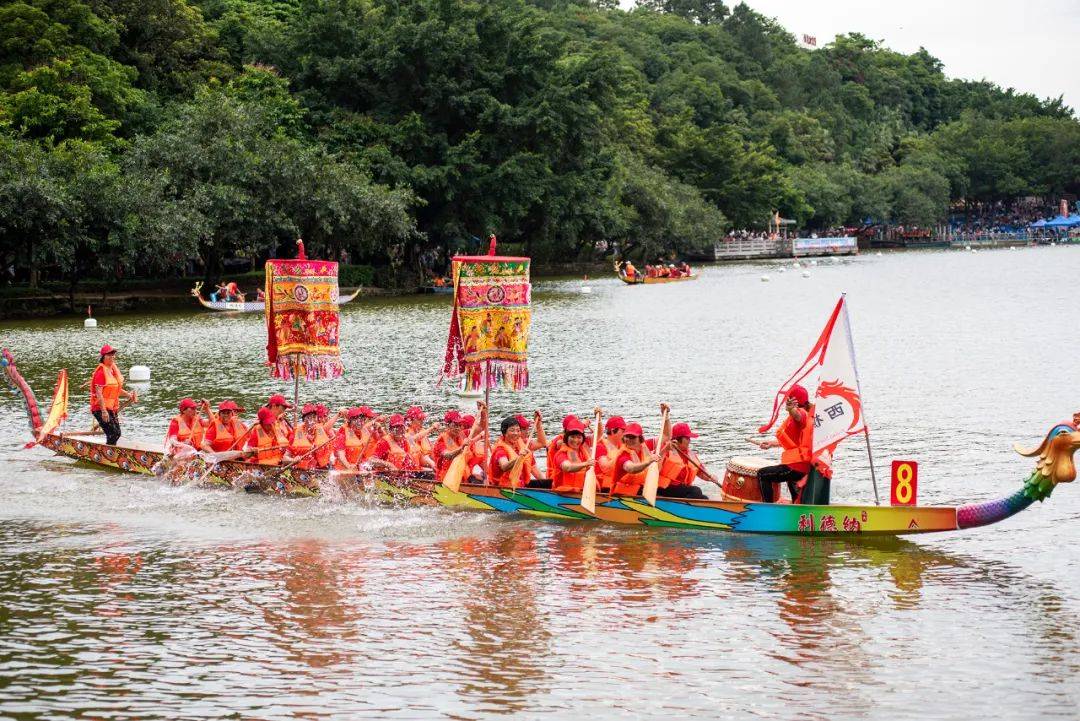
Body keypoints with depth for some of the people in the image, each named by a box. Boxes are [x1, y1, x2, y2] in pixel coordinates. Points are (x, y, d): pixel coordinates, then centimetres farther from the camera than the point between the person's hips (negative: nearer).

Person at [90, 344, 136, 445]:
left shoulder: (114, 369, 12)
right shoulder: (101, 372, -16)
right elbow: (98, 393, -21)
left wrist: (127, 394, 8)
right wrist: (103, 411, -26)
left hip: (112, 408, 9)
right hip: (101, 408, -9)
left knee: (116, 434, 12)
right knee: (113, 434, -14)